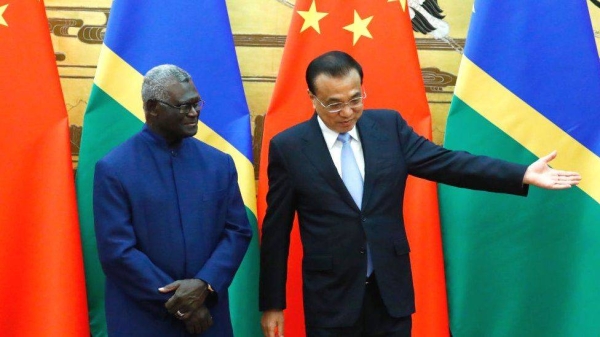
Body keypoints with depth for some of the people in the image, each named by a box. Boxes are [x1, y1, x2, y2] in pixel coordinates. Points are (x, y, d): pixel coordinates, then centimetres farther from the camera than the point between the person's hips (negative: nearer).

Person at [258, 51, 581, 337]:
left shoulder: (389, 126, 1)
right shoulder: (288, 147, -7)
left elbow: (444, 162, -2)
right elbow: (276, 231, -3)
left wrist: (523, 175, -12)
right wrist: (272, 303, -1)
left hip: (391, 288, 3)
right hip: (330, 295, -2)